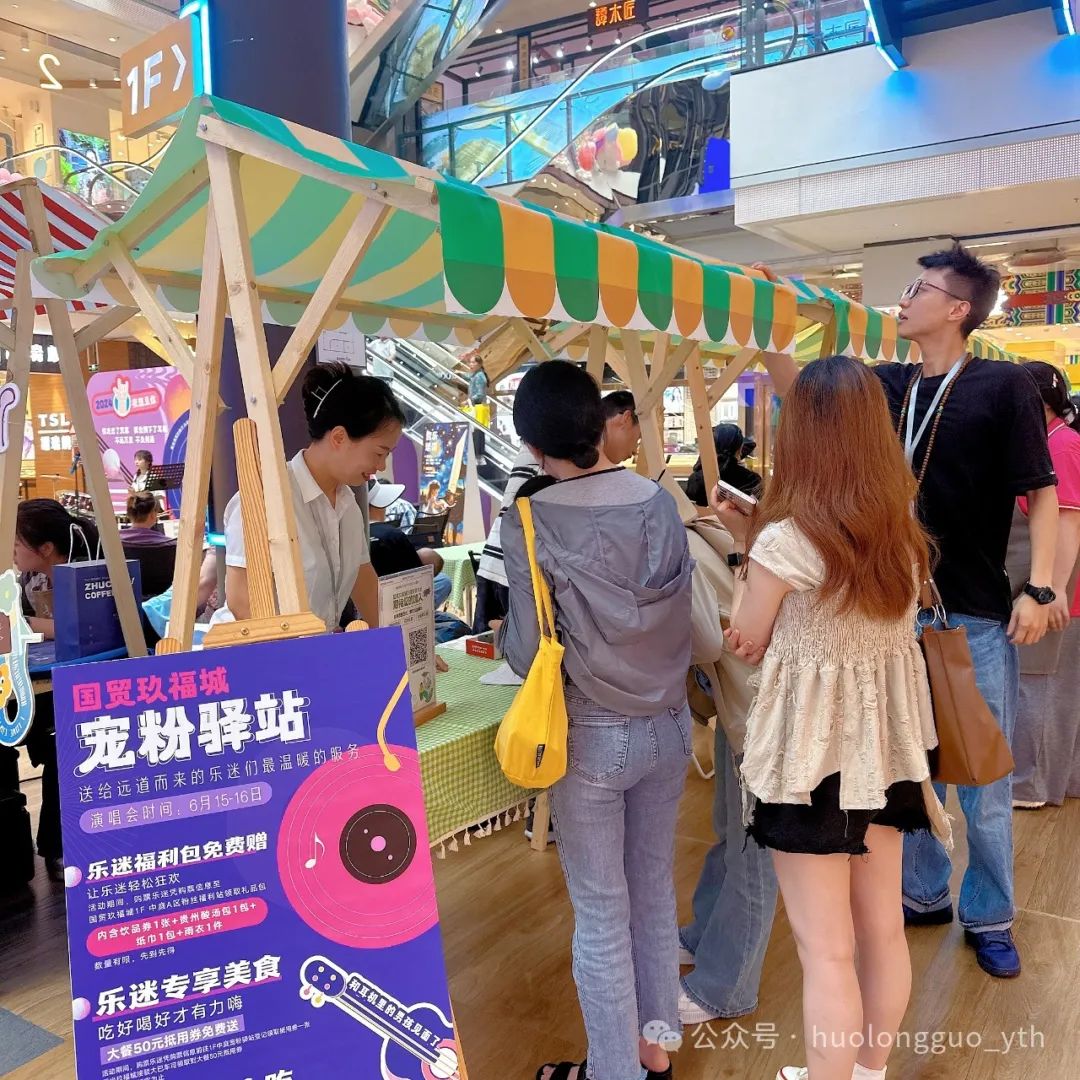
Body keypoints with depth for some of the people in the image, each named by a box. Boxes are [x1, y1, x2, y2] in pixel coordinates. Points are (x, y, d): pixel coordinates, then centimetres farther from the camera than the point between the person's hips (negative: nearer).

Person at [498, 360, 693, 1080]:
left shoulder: (530, 521, -16)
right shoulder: (661, 502, -5)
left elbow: (526, 654, -16)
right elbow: (680, 615, 1)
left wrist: (505, 633, 6)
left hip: (592, 738, -5)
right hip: (668, 724, 5)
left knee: (601, 914, 12)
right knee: (656, 891, 21)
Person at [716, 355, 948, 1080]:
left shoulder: (787, 539, -22)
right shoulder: (903, 526, -1)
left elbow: (748, 644, -7)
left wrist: (749, 541, 4)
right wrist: (754, 537, 8)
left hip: (812, 748, -7)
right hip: (883, 736, 7)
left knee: (827, 948, 7)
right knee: (883, 926, 21)